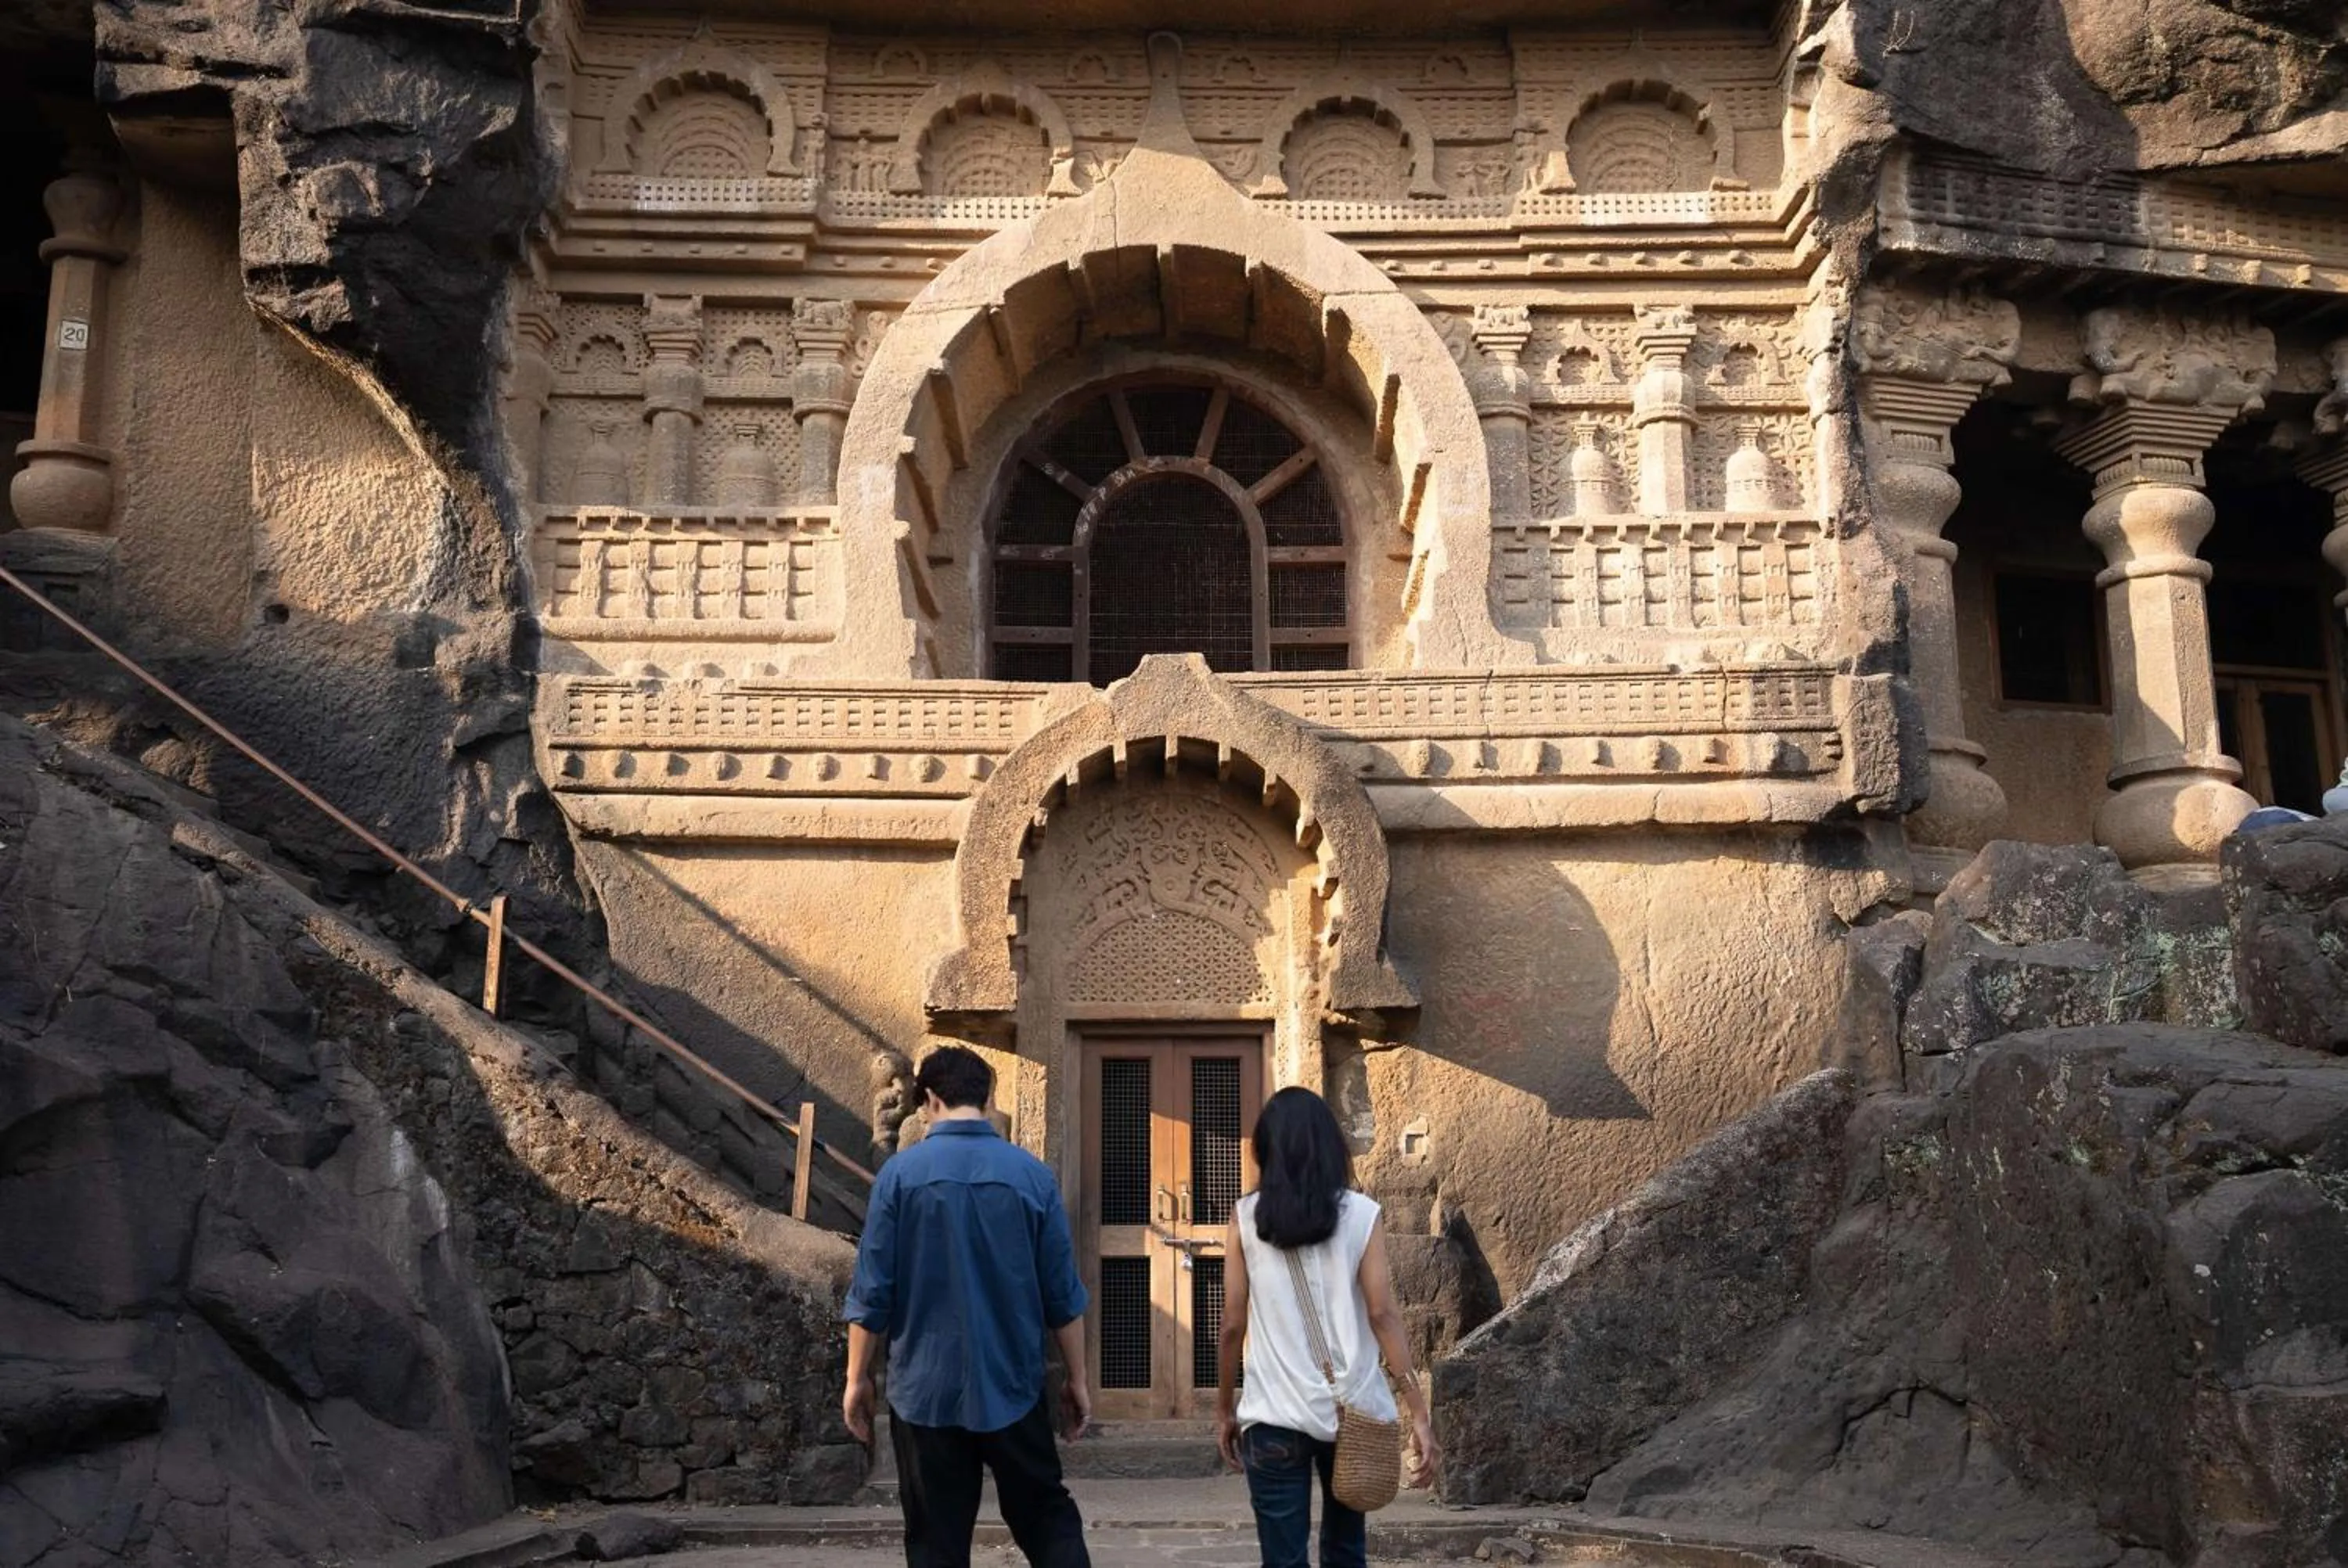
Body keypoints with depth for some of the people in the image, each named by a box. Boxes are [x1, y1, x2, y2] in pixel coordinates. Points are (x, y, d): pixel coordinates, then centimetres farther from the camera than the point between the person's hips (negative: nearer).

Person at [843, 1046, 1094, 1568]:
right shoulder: (1032, 1174, -4)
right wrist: (1077, 1379, 9)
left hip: (926, 1388, -1)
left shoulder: (901, 1173, -7)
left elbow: (873, 1290, -5)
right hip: (1012, 1386, 1)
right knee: (1048, 1521, 12)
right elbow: (1062, 1293, 0)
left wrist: (858, 1378, 6)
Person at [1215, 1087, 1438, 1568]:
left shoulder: (1247, 1217, -2)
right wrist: (1419, 1413, -6)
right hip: (1351, 1411, 2)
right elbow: (1383, 1315, -7)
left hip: (1275, 1415, -1)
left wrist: (1224, 1408, 11)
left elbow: (1233, 1325, -1)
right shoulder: (1361, 1215, -1)